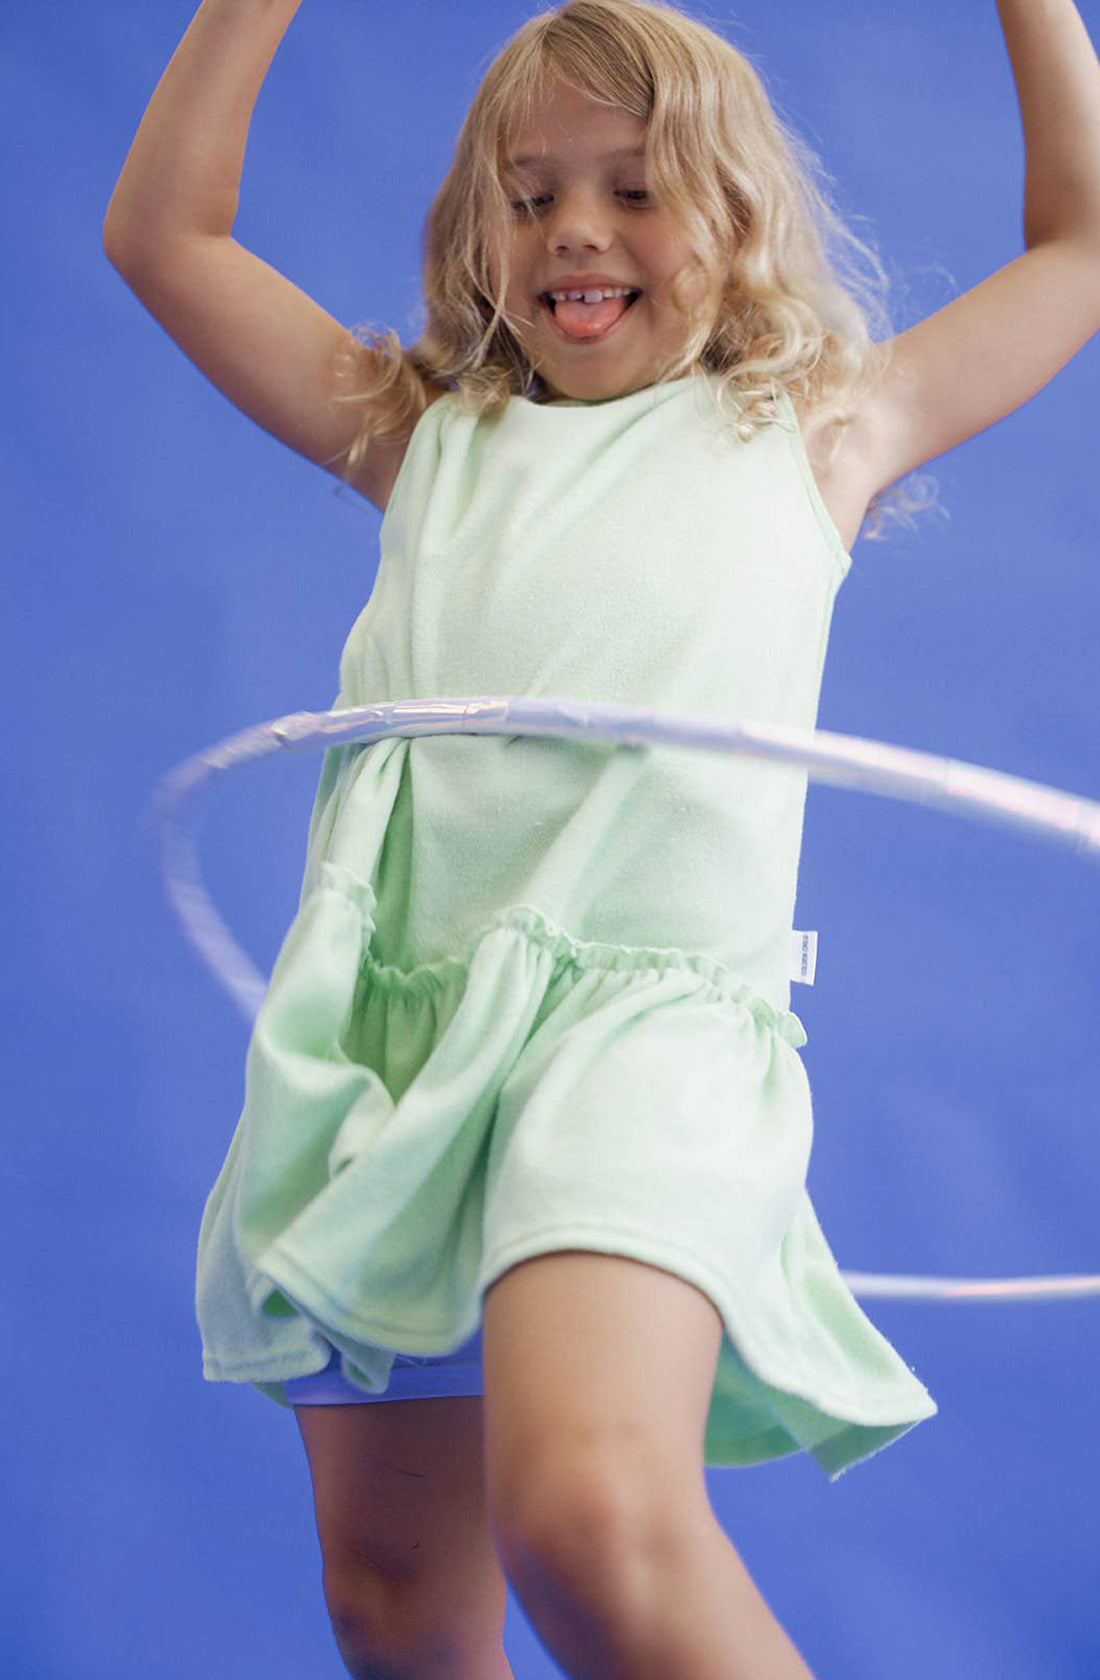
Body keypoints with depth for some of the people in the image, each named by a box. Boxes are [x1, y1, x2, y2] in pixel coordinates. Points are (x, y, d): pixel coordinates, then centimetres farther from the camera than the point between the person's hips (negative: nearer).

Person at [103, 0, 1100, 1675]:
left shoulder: (810, 438, 16)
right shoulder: (430, 439, 22)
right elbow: (165, 233, 26)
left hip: (646, 1014, -4)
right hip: (391, 1018, 4)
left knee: (592, 1523, -30)